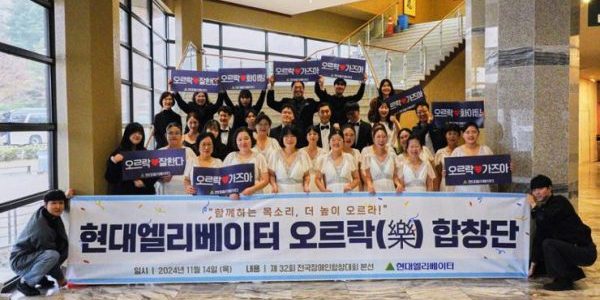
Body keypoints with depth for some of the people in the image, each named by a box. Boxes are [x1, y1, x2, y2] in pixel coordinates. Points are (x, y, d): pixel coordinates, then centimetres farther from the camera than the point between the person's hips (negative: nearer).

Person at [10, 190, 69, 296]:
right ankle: (25, 283, -11)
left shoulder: (54, 216, -6)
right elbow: (51, 255, -23)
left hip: (35, 256, 9)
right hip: (20, 261, -9)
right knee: (53, 255, -32)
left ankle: (40, 278, 10)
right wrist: (59, 278, -12)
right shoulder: (41, 227, -29)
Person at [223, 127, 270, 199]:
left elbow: (265, 180, 5)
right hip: (235, 197, 1)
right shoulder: (231, 156, 13)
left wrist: (252, 189, -10)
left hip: (255, 196, -1)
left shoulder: (259, 157, 9)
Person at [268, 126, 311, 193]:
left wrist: (306, 186, -4)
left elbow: (306, 175, 12)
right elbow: (271, 174, 8)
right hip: (281, 192, 0)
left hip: (298, 192, 0)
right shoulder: (275, 155, 5)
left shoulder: (303, 155, 6)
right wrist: (274, 185, -8)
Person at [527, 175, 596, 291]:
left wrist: (534, 205, -13)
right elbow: (538, 237, 10)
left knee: (548, 244, -26)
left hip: (584, 251, -9)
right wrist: (533, 263, 10)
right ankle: (573, 273, 18)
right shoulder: (543, 209, 9)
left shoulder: (560, 201, -14)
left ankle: (564, 281, -14)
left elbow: (545, 219, -33)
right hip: (571, 250, 9)